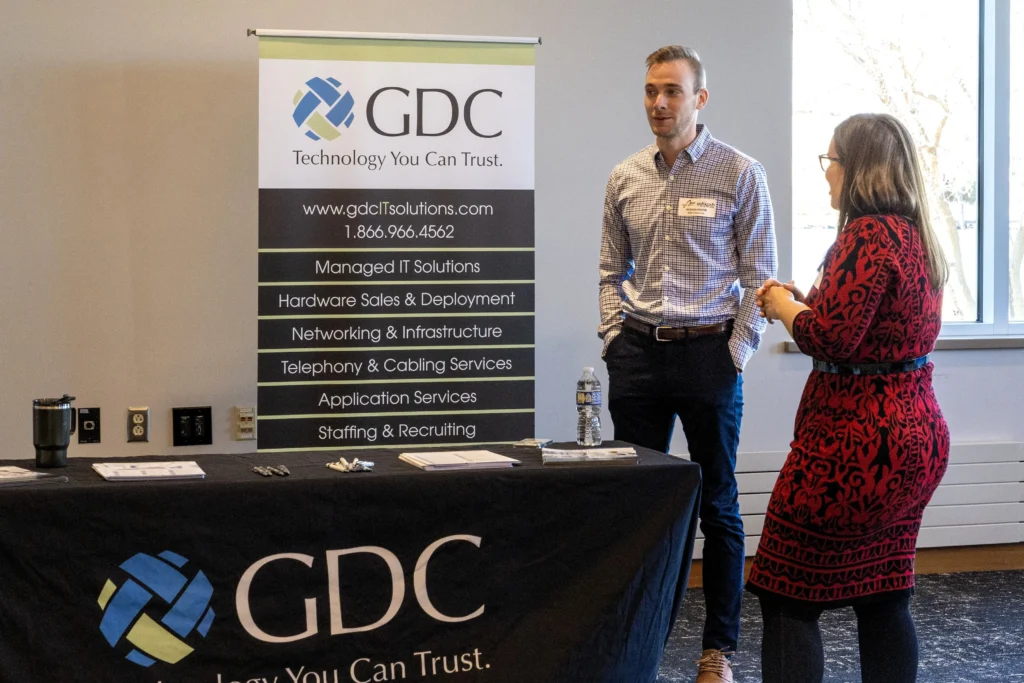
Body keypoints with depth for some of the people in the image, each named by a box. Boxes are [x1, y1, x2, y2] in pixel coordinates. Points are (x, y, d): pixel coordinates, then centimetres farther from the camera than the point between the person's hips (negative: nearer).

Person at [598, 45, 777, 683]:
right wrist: (615, 338, 5)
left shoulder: (740, 174, -3)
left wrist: (737, 353, -9)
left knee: (718, 505, 4)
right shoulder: (625, 179, 9)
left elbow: (759, 277, -3)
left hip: (709, 351, -3)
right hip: (638, 354, 4)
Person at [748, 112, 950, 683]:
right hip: (916, 436, 10)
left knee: (787, 597, -2)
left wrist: (784, 307, -5)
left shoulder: (868, 234, -17)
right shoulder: (916, 236, 12)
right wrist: (803, 301, 12)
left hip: (859, 441, -10)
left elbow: (831, 337, -22)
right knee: (884, 596, 15)